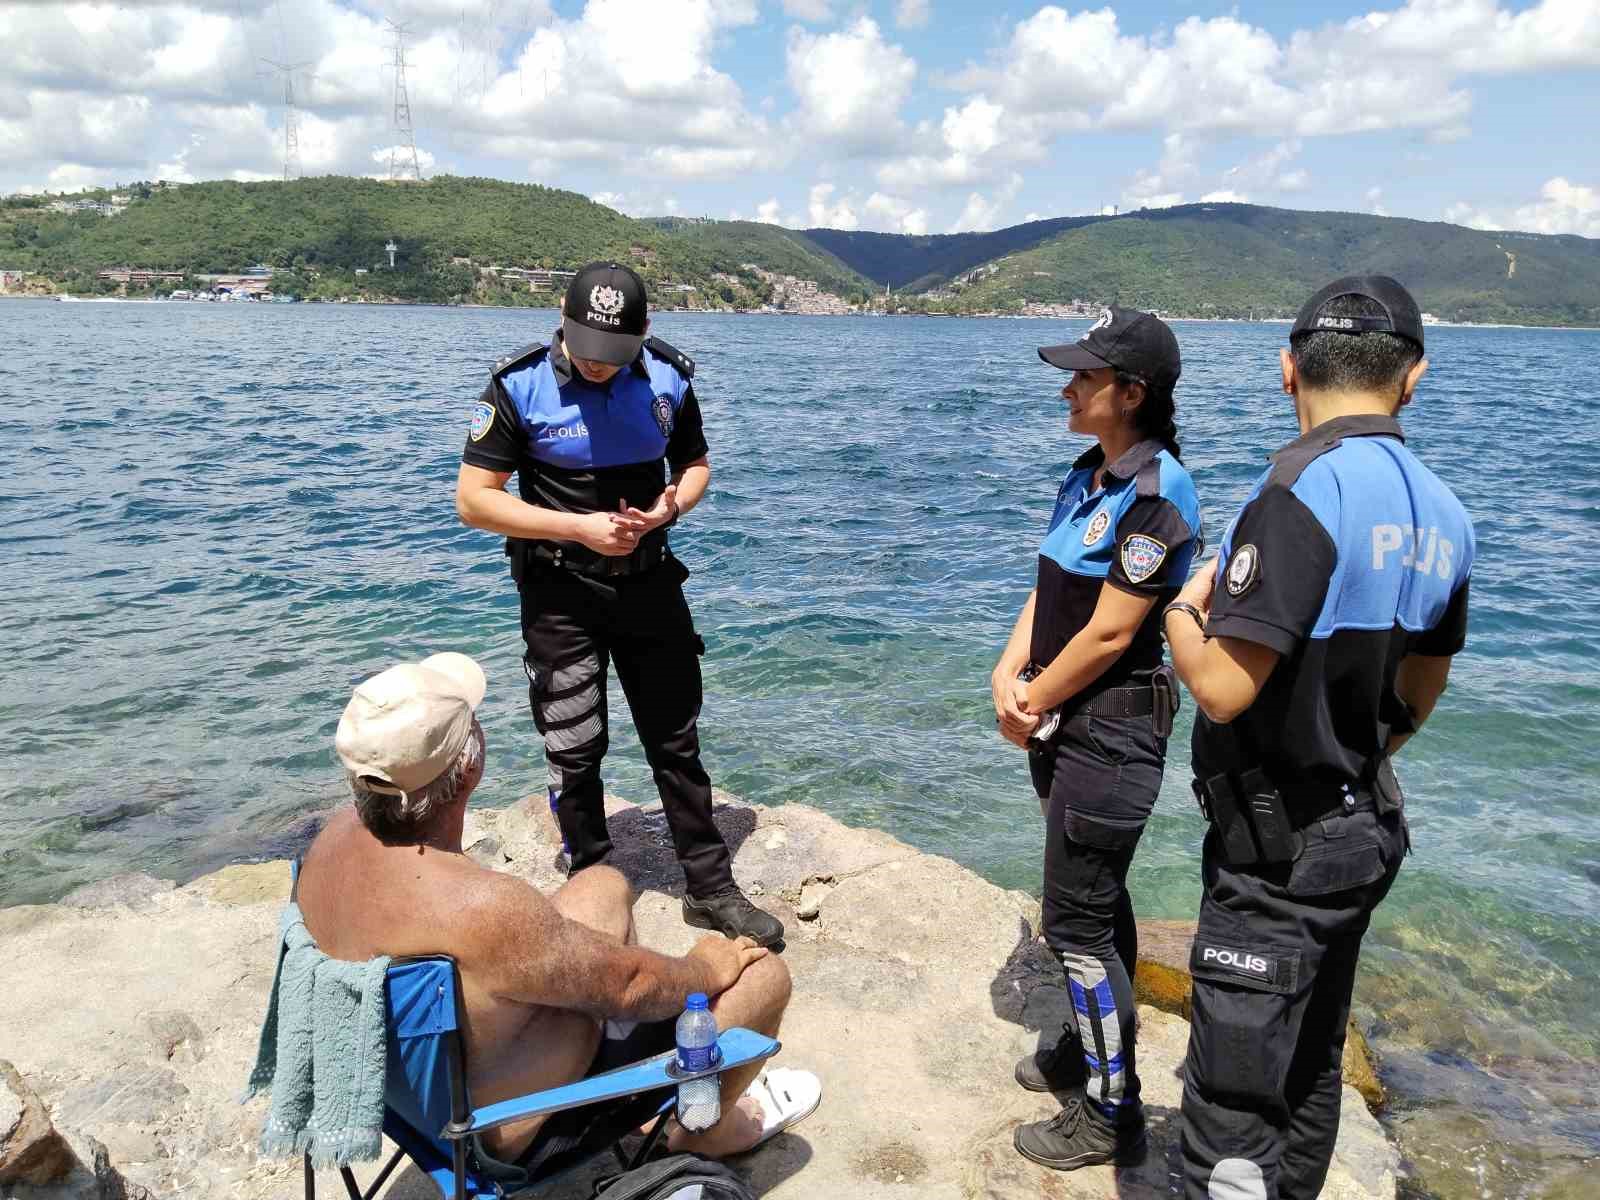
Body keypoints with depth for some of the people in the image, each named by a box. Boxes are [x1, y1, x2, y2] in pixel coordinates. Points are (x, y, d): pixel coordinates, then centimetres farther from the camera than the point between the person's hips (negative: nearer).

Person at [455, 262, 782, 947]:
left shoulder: (668, 378, -3)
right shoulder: (519, 386, -12)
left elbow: (695, 464, 11)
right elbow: (473, 500, -12)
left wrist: (670, 507, -12)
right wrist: (579, 528, -21)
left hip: (649, 579, 3)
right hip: (561, 593, -2)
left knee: (677, 742, 10)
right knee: (573, 753, 5)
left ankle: (711, 889, 22)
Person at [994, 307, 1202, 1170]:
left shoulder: (1154, 492, -20)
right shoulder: (1090, 475, 8)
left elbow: (1109, 632, -21)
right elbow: (1048, 586, 9)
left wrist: (1032, 704, -10)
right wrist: (1009, 672, -6)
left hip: (1109, 727, -9)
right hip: (1067, 721, 9)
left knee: (1078, 919, 1)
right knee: (1094, 899, 22)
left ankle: (1110, 1112, 19)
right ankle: (1092, 1045, 41)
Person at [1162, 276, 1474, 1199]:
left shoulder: (1304, 487, -22)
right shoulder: (1443, 513, 4)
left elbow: (1225, 689, -26)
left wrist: (1183, 610, -5)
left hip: (1278, 851, -9)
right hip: (1365, 831, 9)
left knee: (1232, 1117, 0)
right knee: (1310, 1070, 24)